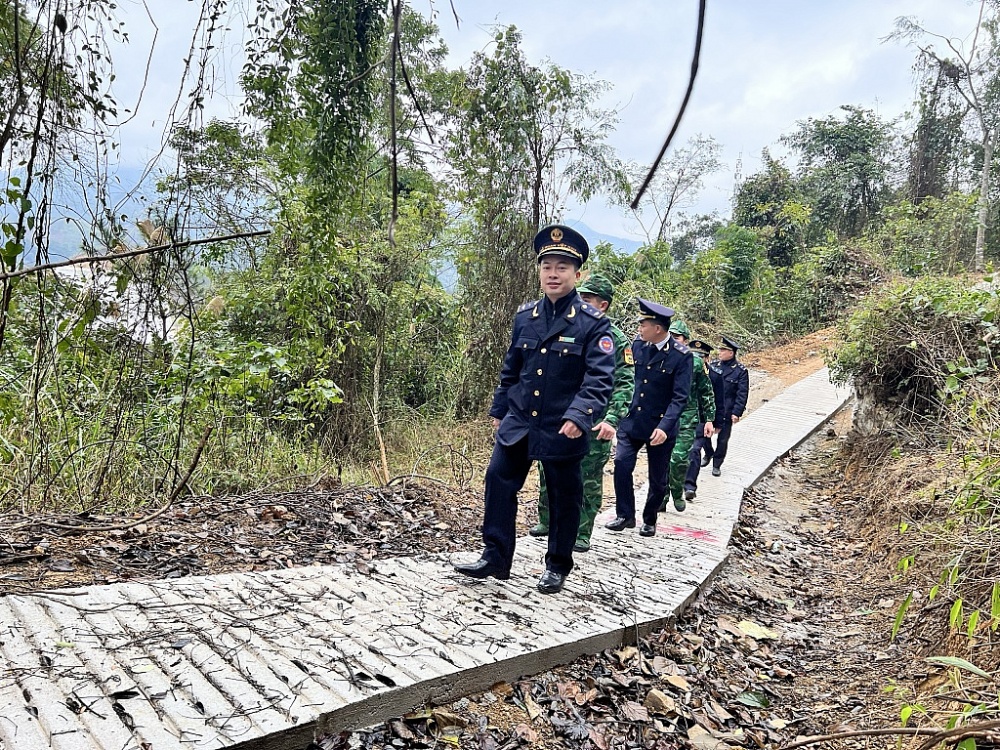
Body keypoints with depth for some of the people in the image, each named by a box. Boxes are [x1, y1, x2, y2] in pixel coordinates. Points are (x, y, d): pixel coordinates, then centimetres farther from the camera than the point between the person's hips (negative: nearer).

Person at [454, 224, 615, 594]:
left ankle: (557, 566, 26)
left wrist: (579, 416, -29)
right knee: (498, 479, 1)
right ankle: (495, 557, 14)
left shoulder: (593, 323, -9)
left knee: (564, 496, 8)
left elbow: (599, 379, -16)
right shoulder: (524, 316, 6)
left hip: (562, 430, -4)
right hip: (518, 423, 4)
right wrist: (498, 410, 17)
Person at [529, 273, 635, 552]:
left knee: (589, 479, 3)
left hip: (594, 423, -5)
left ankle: (582, 534, 14)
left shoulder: (617, 339, -5)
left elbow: (626, 384, -9)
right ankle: (547, 521, 26)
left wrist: (612, 420, -19)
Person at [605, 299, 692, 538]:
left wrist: (665, 427, -27)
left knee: (657, 478, 9)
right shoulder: (638, 345, 0)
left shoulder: (681, 356, -14)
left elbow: (680, 397, -17)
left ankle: (650, 520, 29)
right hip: (632, 420, 4)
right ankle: (625, 515, 6)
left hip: (660, 426, -3)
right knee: (622, 465, -9)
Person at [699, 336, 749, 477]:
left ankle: (717, 465, 23)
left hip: (727, 412, -3)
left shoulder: (740, 371, -8)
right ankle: (708, 454, 37)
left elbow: (742, 394, -10)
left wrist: (737, 412, -16)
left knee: (723, 440, 7)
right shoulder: (713, 365, 2)